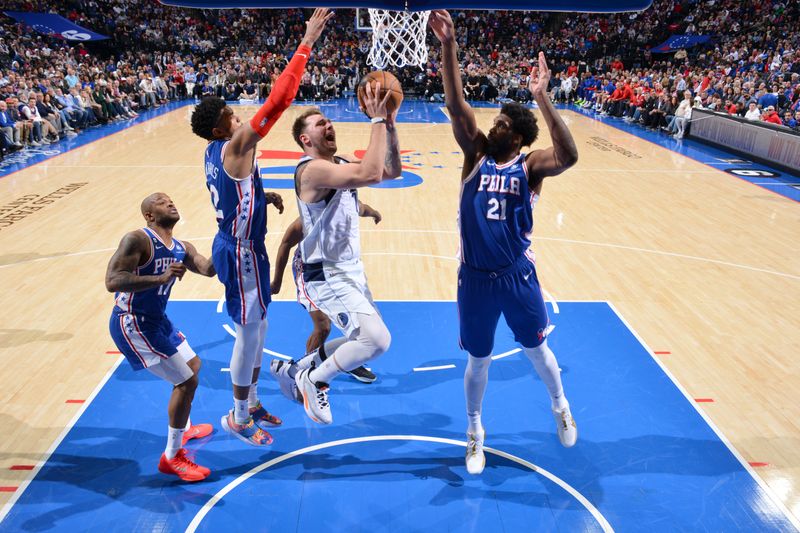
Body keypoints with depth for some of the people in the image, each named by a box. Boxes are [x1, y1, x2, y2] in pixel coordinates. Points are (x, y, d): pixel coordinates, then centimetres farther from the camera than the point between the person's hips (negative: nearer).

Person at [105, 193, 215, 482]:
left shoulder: (181, 248, 6)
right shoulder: (137, 239, -18)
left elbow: (208, 269, -8)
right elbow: (112, 281, -28)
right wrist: (161, 278, -35)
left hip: (156, 320, 10)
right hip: (132, 325, -10)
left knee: (193, 366, 25)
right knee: (186, 381, -10)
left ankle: (182, 429, 46)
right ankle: (171, 457, 5)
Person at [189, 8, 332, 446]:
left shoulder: (215, 152, 8)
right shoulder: (235, 146, -20)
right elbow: (277, 102, -27)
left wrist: (263, 197, 9)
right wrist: (306, 44, -24)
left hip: (236, 245, 10)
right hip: (241, 251, -10)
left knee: (256, 327, 19)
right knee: (249, 332, 2)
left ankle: (251, 403, 34)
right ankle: (238, 417, 18)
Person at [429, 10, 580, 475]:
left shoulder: (530, 167, -7)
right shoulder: (477, 155, -1)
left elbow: (569, 156, -28)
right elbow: (456, 106, -11)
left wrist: (542, 97, -32)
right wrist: (448, 46, -20)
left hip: (518, 277, -1)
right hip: (475, 279, 2)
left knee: (537, 349, 18)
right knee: (478, 360, 15)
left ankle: (561, 407, 48)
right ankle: (475, 433, 37)